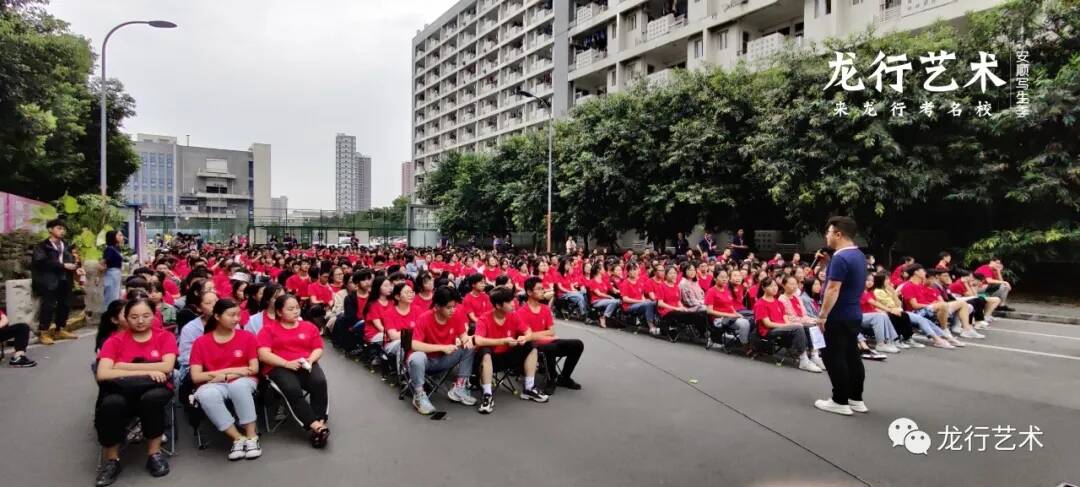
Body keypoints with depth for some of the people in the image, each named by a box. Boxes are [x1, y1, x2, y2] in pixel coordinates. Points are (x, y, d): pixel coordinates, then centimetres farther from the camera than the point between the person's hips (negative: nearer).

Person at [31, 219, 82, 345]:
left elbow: (70, 260, 14)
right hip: (49, 279, -6)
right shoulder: (42, 246, 1)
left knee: (65, 304, 7)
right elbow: (42, 262, -14)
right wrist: (63, 265, -19)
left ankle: (60, 330, 19)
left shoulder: (65, 246, 19)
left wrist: (76, 268, -7)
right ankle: (43, 333, -5)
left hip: (64, 279, 6)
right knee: (49, 305, -13)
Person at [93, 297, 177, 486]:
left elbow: (167, 367, -11)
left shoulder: (165, 337, 5)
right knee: (111, 404, -34)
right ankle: (111, 459, -10)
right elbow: (103, 374, -10)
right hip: (122, 392, 1)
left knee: (152, 398, -36)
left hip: (154, 389, -1)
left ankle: (154, 453, -13)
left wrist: (125, 366, -9)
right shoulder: (115, 341, 6)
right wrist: (146, 372, -15)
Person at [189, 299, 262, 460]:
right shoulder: (201, 342, 2)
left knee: (238, 386, -37)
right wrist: (230, 370, -11)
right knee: (206, 395, -35)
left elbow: (254, 369, -1)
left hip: (242, 382, 0)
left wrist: (224, 375, -10)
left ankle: (252, 436, -24)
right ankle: (239, 438, -25)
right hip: (214, 385, 1)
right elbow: (196, 376, -5)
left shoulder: (247, 337, 3)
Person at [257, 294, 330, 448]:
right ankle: (315, 426, -32)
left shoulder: (309, 326, 17)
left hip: (305, 366, 3)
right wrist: (287, 363, -15)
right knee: (293, 389, -35)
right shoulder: (268, 328, 8)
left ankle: (320, 422, -28)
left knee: (320, 381, -31)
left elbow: (318, 349, 13)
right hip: (279, 367, -2)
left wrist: (309, 360, -10)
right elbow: (263, 354, -4)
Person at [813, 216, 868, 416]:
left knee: (835, 359, -1)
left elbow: (833, 290, -24)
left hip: (838, 317, -10)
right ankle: (856, 399, 21)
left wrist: (822, 315, -19)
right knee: (852, 356, 14)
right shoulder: (859, 255, 11)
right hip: (854, 315, 10)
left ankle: (840, 402, 4)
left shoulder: (840, 258, -21)